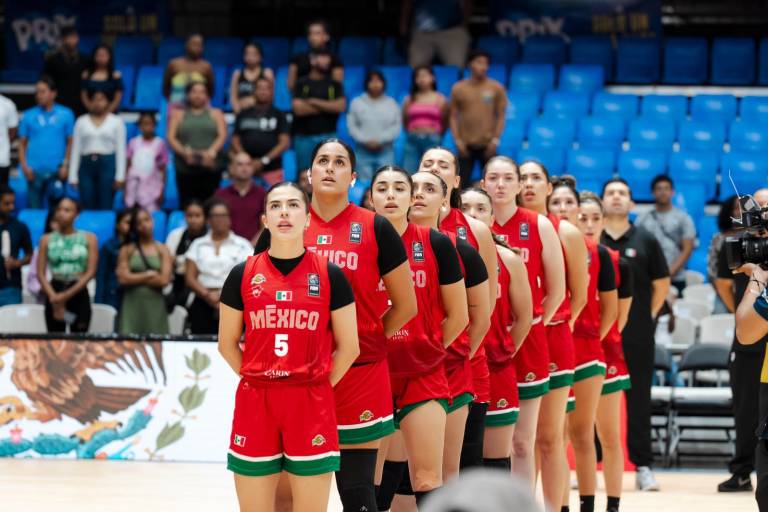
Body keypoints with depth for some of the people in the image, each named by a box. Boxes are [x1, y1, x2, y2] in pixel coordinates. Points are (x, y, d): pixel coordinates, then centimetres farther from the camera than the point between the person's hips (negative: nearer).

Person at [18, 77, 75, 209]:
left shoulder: (66, 115, 4)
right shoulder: (28, 116, 6)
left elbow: (70, 142, 6)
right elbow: (22, 143, 8)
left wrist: (65, 165, -3)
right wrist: (24, 166, -3)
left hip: (57, 171, -1)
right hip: (34, 170, 1)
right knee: (34, 207, 3)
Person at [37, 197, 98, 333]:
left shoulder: (88, 239, 3)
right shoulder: (47, 240, 6)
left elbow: (91, 272, -3)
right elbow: (41, 273, 3)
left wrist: (67, 295, -12)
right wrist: (53, 296, -14)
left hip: (79, 294, -1)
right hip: (54, 292, 1)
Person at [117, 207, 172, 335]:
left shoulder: (162, 250, 8)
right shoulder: (127, 250, 7)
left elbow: (164, 280, -3)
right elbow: (123, 278, -4)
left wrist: (136, 278, -1)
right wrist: (149, 275, -2)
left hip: (155, 305, 1)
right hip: (132, 305, -1)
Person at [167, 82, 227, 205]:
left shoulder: (215, 114, 16)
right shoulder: (179, 114, 17)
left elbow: (222, 135, 3)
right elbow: (171, 137, 6)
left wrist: (212, 151, -16)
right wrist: (184, 151, -14)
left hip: (210, 166, 0)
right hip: (185, 168, 1)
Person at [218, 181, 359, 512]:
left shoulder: (330, 275, 0)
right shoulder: (243, 275, 3)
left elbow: (349, 348, 4)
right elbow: (227, 342, 11)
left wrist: (319, 385, 2)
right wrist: (255, 380, 5)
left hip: (312, 405, -1)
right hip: (254, 402, 1)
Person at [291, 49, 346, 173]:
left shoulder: (334, 84, 10)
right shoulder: (301, 84, 5)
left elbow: (341, 106, -4)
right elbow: (298, 108, -9)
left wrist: (315, 102, -7)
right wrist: (328, 107, -4)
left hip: (328, 137, 1)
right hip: (305, 137, -1)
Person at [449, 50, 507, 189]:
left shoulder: (496, 88, 2)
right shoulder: (458, 88, 3)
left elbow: (500, 116, 3)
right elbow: (454, 117, 5)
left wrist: (495, 140, -6)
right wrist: (457, 140, -4)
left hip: (488, 145, 0)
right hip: (465, 145, 0)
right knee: (463, 182, -1)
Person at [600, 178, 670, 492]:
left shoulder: (645, 242, 4)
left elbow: (662, 284, 10)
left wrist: (649, 315, 4)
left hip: (637, 336, 0)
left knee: (638, 401, 2)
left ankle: (643, 466, 6)